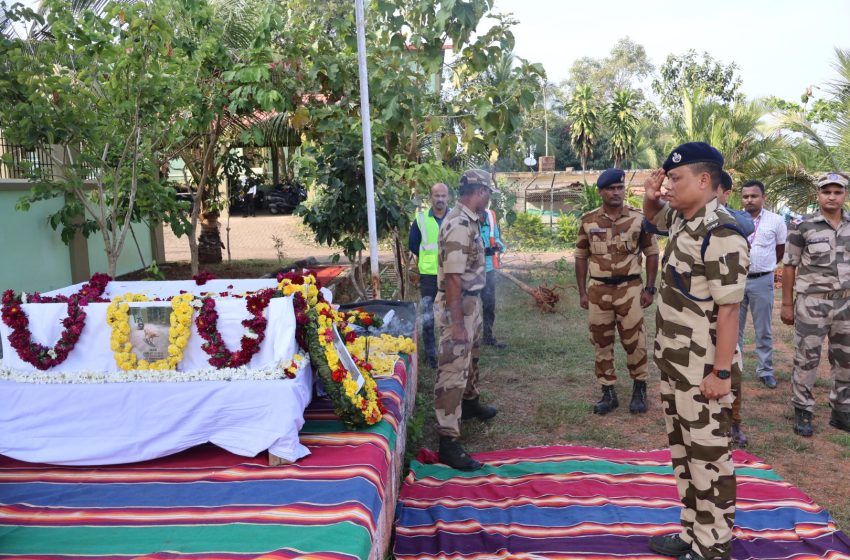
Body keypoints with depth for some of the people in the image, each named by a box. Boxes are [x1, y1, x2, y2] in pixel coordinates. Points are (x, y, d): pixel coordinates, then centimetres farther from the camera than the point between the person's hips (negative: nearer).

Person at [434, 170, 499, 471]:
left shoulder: (468, 220, 8)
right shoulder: (459, 225, -24)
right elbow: (452, 277, -27)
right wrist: (456, 323, -26)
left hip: (471, 301, 10)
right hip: (457, 305, -10)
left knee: (470, 357, 28)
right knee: (453, 371, -7)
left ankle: (470, 403, 50)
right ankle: (448, 441, -3)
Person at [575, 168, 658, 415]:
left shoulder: (639, 218, -2)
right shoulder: (588, 220, 1)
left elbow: (651, 253, 4)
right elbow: (581, 257, 8)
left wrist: (650, 288, -1)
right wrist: (582, 291, 4)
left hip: (630, 288, -1)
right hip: (598, 289, 2)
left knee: (634, 341, 3)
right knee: (601, 342, 8)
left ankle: (639, 388, 23)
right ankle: (608, 392, 20)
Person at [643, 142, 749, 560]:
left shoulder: (722, 237, -22)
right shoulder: (681, 219, 6)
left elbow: (728, 311, -22)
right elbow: (652, 216, 30)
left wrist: (721, 373, -21)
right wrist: (651, 195, 6)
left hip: (702, 369, -9)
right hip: (673, 361, 10)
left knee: (708, 458, 4)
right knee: (682, 452, 19)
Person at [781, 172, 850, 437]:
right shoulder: (802, 226, -7)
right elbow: (790, 267, -4)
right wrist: (787, 304, -5)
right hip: (812, 303, -4)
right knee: (807, 359, 2)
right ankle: (803, 412, 14)